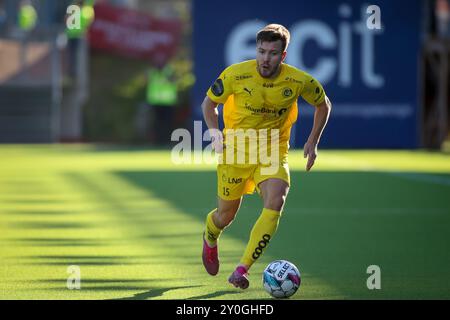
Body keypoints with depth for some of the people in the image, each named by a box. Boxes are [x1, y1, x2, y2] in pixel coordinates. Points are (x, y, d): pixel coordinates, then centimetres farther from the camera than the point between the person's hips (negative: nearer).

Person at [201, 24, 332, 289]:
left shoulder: (299, 81, -13)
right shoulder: (236, 74, -16)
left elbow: (324, 104, 7)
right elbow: (209, 102, 1)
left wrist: (313, 141, 0)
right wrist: (215, 133, -15)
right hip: (235, 151, 0)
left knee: (275, 202, -27)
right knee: (226, 215, 10)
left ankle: (242, 269, -24)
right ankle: (210, 239, 50)